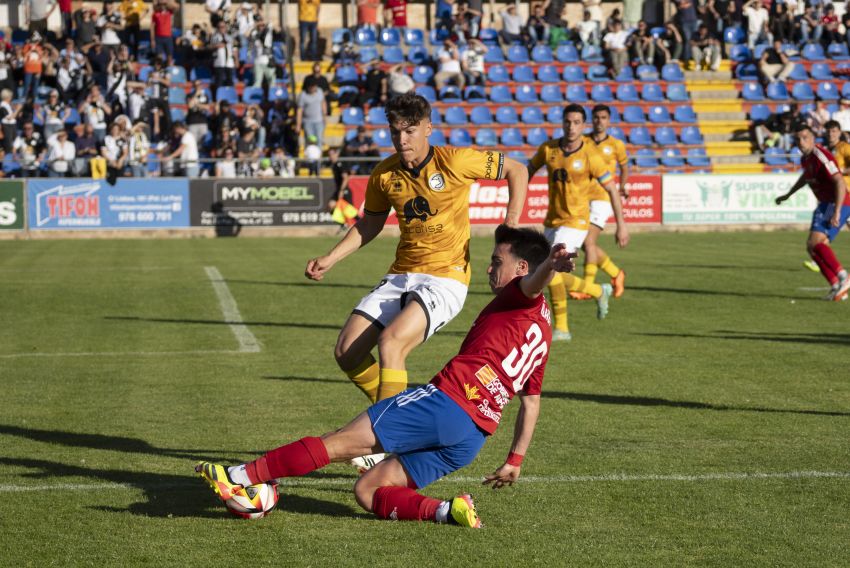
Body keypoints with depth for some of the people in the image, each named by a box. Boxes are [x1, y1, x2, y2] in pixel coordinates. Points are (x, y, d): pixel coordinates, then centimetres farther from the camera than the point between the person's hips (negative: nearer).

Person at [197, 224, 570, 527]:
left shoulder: (523, 301, 2)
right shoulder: (543, 332, 28)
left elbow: (534, 280, -24)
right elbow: (531, 402, 32)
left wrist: (550, 265, -47)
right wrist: (515, 460, 36)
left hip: (447, 400, -8)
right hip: (473, 437, 9)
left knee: (340, 443, -6)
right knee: (367, 491, 7)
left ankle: (242, 477, -6)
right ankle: (447, 511, -13)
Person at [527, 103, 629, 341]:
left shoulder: (591, 154, -13)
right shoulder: (548, 149, -1)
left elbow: (612, 189, -7)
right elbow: (529, 169, 16)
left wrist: (621, 225, -8)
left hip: (575, 221, -6)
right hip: (552, 221, 6)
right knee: (556, 276, 11)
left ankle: (561, 328, -7)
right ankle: (599, 291, 36)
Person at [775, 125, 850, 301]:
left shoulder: (821, 156, -19)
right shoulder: (806, 158, 10)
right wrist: (788, 195, 42)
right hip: (825, 205, 10)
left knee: (815, 242, -24)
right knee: (812, 247, 5)